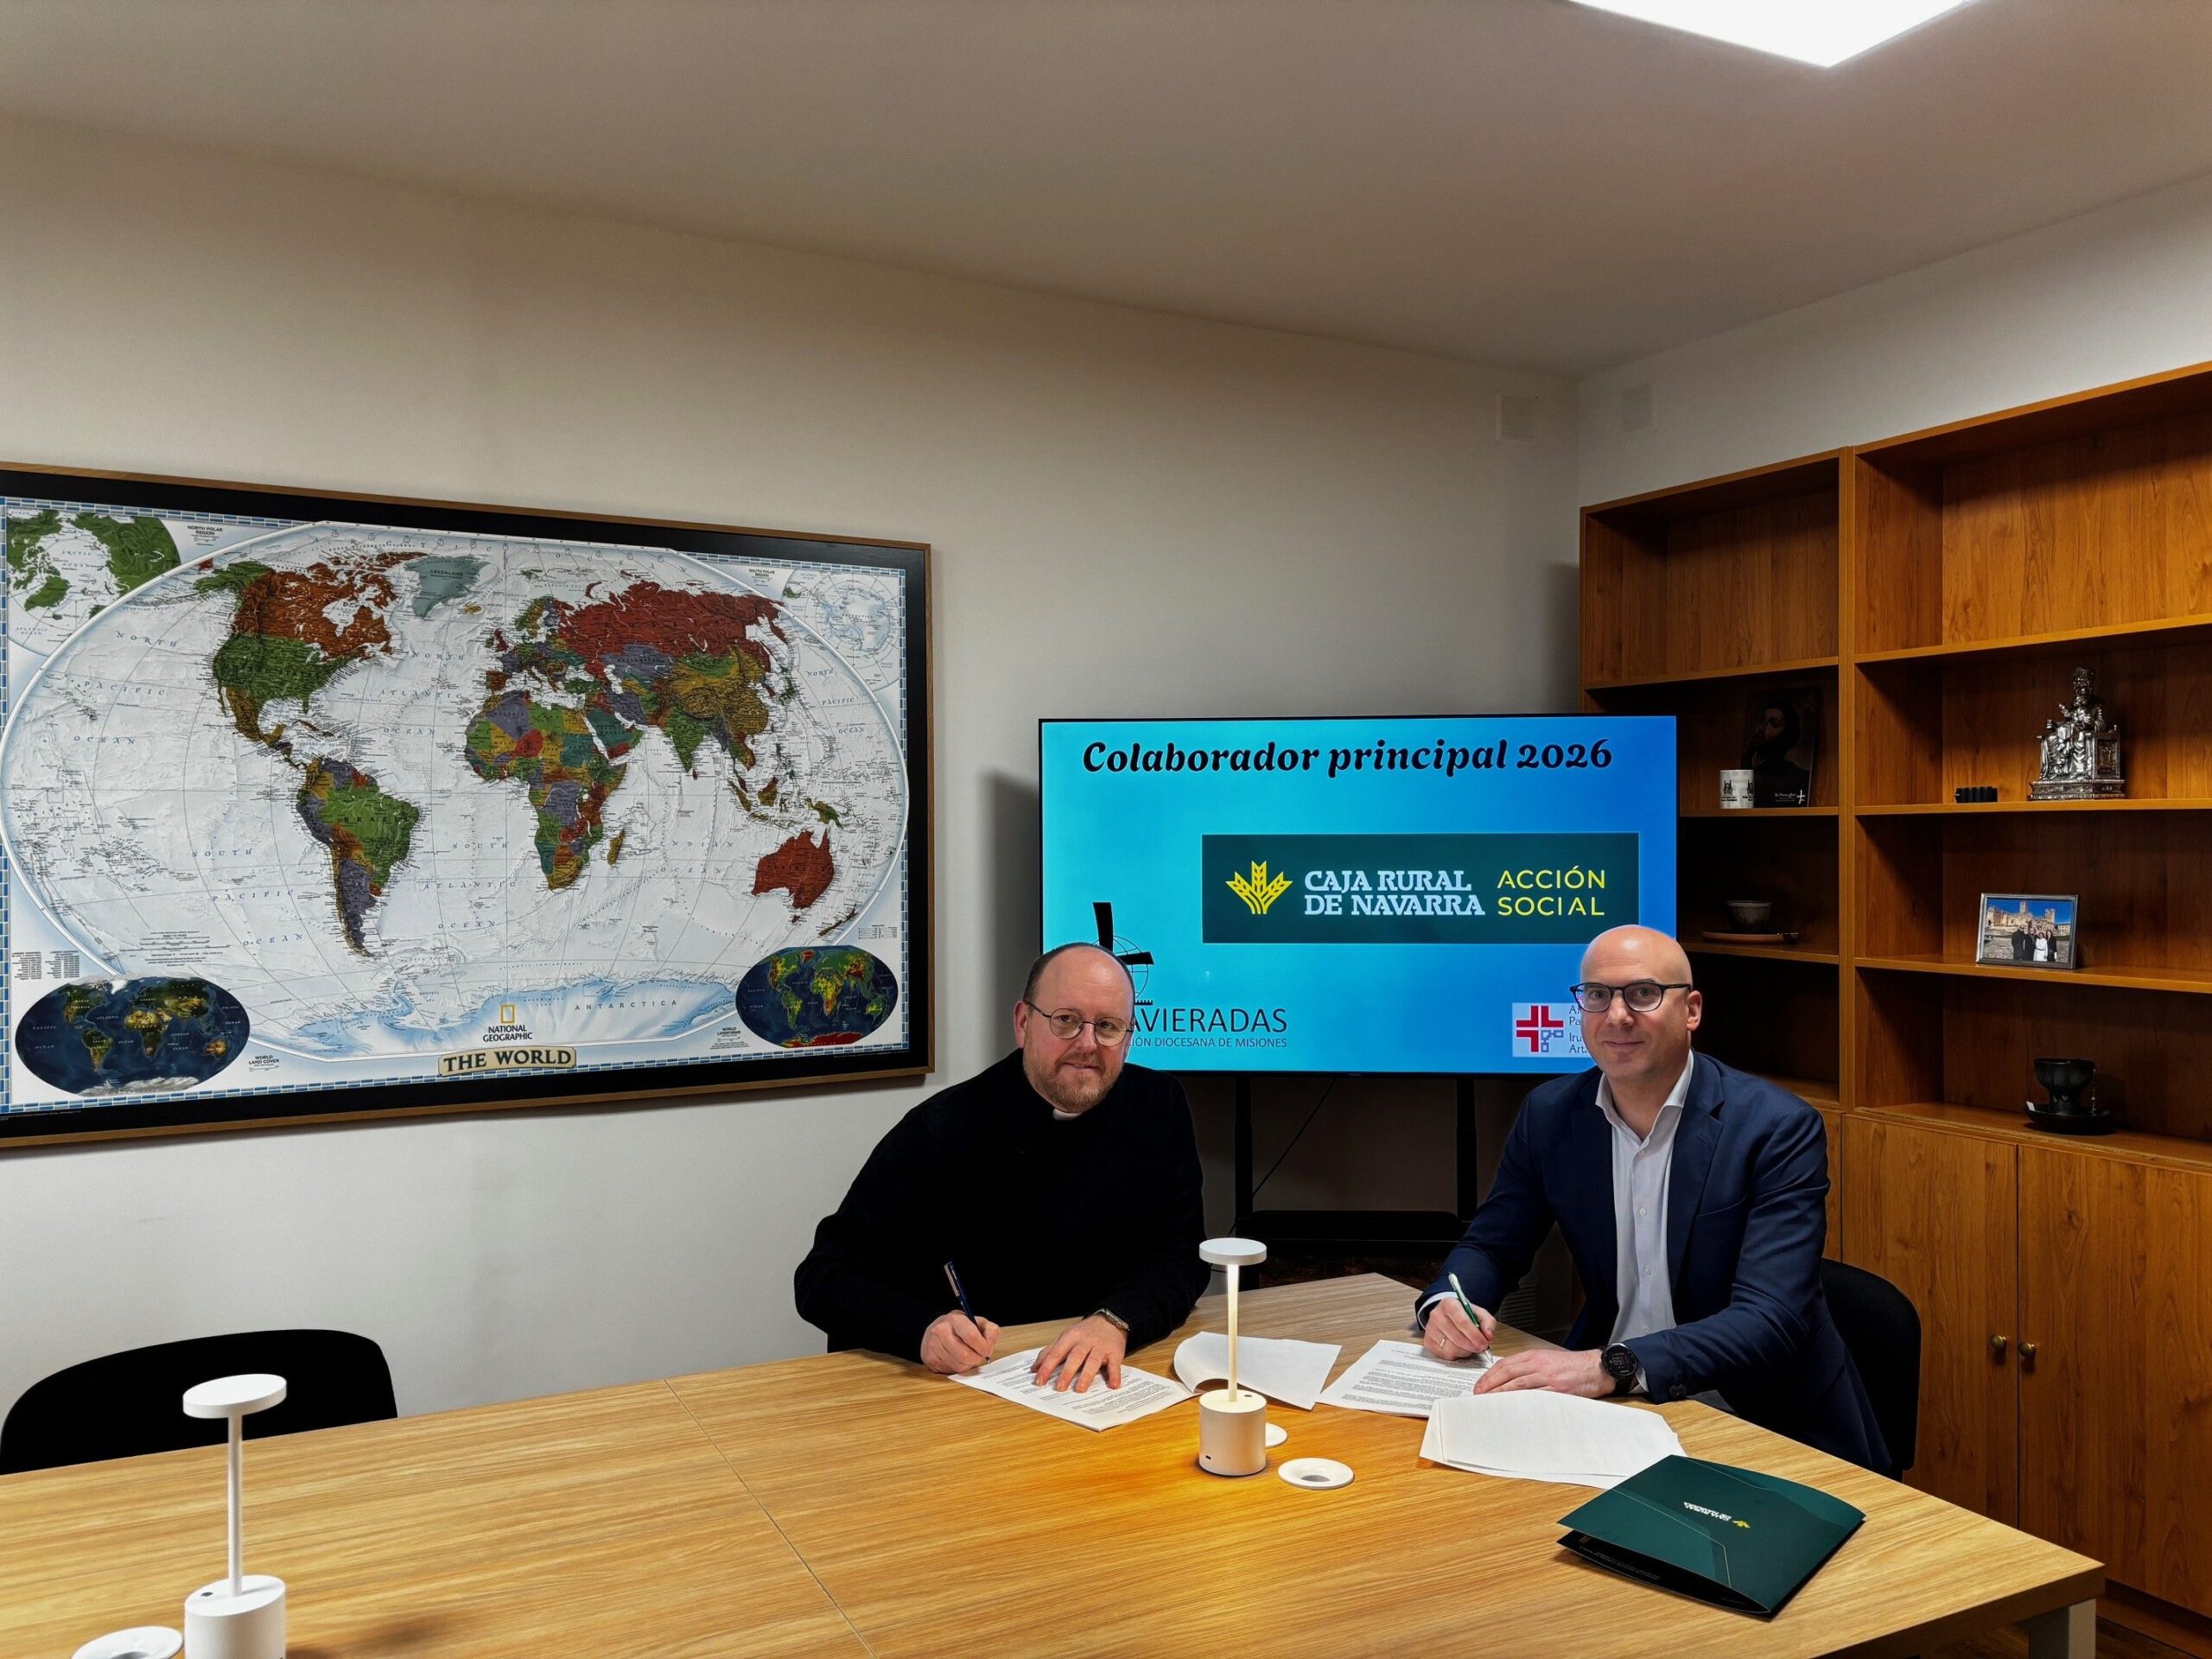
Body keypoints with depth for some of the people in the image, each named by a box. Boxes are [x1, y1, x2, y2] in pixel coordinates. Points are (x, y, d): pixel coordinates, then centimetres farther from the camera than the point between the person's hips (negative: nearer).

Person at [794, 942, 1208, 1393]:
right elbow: (824, 1277, -9)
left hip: (1103, 1384, 3)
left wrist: (1115, 1322, -22)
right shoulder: (941, 1130, -9)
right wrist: (925, 1329, -29)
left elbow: (1180, 1256, 0)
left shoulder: (1160, 1107, 3)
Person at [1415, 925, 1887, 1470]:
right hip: (1611, 1404, 5)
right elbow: (1491, 1245, 9)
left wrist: (1612, 1366, -39)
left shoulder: (1778, 1128, -16)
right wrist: (1446, 1304, -15)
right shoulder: (1548, 1114, -1)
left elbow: (1769, 1321, -25)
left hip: (1761, 1418, -4)